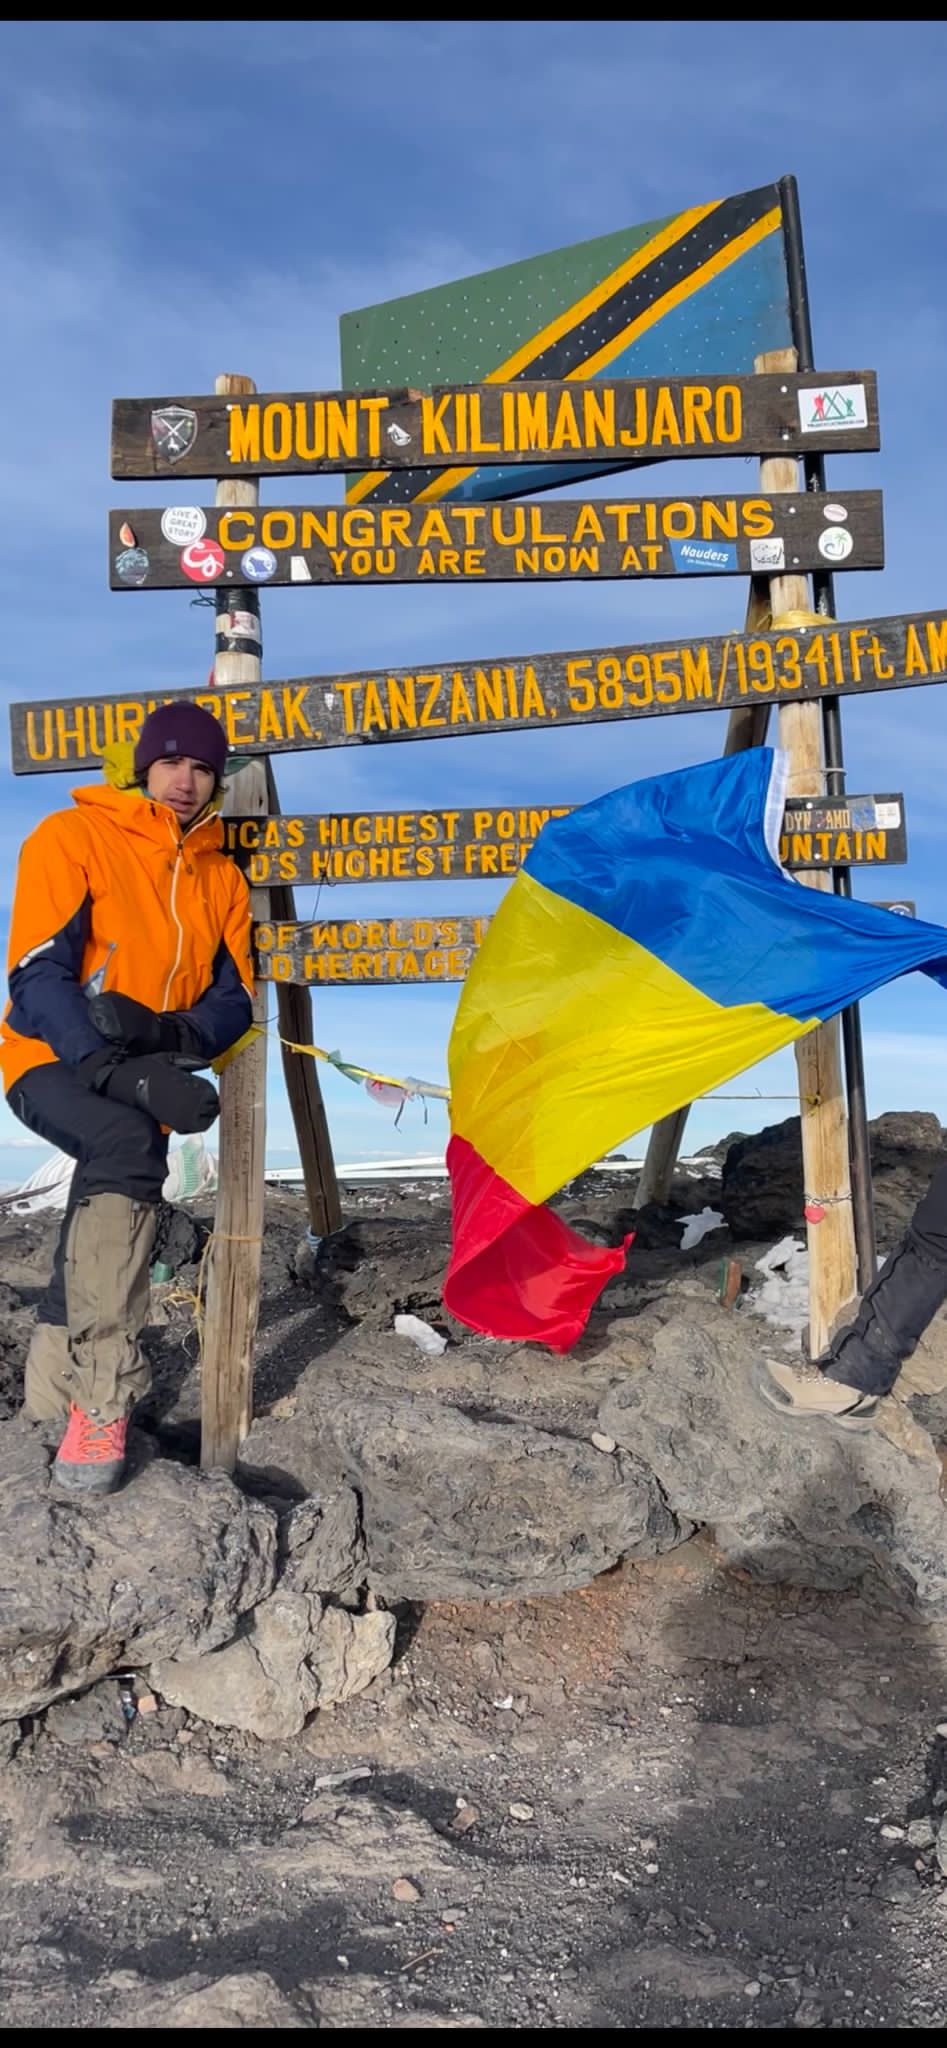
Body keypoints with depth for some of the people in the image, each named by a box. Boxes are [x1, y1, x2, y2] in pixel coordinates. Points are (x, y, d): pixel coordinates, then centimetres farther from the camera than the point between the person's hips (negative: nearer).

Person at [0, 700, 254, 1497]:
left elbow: (234, 1003, 3)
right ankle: (102, 1401, -34)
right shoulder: (72, 838, -8)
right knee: (128, 1143, -33)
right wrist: (120, 1072, -32)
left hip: (142, 1083, 6)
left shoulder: (222, 876, 9)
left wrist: (165, 1034, -20)